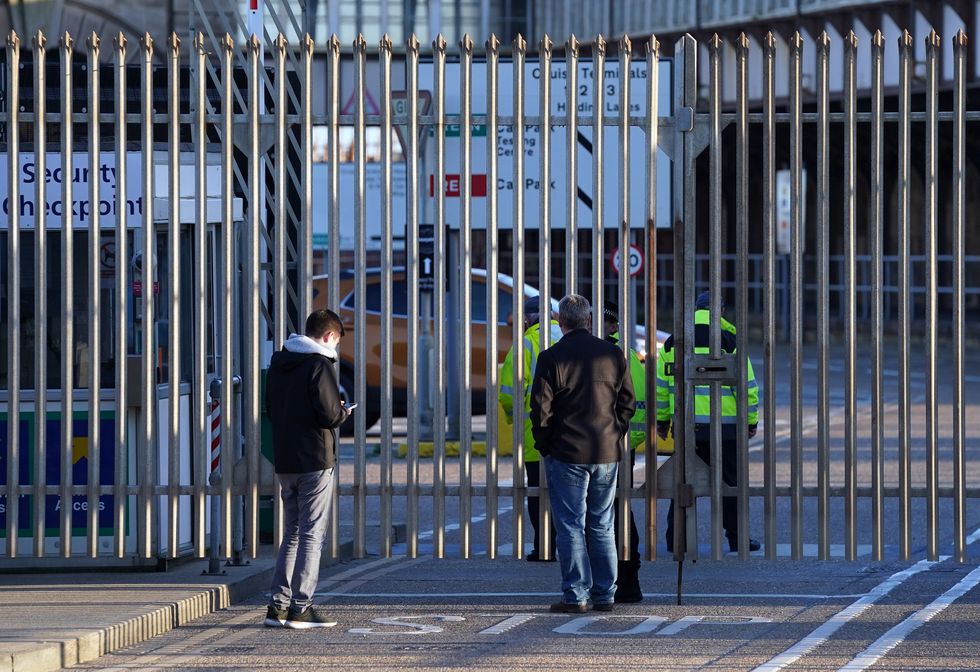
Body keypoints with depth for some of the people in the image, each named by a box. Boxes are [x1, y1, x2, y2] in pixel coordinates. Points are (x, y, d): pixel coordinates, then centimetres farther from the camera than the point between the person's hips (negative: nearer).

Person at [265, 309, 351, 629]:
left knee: (292, 532, 15)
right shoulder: (319, 365, -13)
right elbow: (329, 415, -20)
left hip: (285, 463, 7)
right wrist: (342, 413, 3)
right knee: (312, 534, -2)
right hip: (315, 461, -7)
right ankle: (300, 608, -4)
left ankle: (278, 605, 12)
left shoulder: (278, 363, 11)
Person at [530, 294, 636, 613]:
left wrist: (544, 446, 5)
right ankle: (605, 595, 13)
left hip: (567, 453, -4)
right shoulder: (613, 354, 4)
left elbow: (541, 409, -8)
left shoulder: (552, 358, -8)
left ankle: (575, 595, -2)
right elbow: (627, 403, 8)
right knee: (602, 527, 12)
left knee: (570, 527, 1)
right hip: (607, 455, 4)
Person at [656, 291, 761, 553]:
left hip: (685, 426, 3)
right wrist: (751, 421, 2)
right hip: (723, 425, -3)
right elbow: (746, 385, -6)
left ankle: (675, 538, 11)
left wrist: (662, 420, 19)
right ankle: (737, 539, 8)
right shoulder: (729, 342, -6)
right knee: (731, 482, 6)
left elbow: (661, 384, 11)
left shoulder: (673, 343, 7)